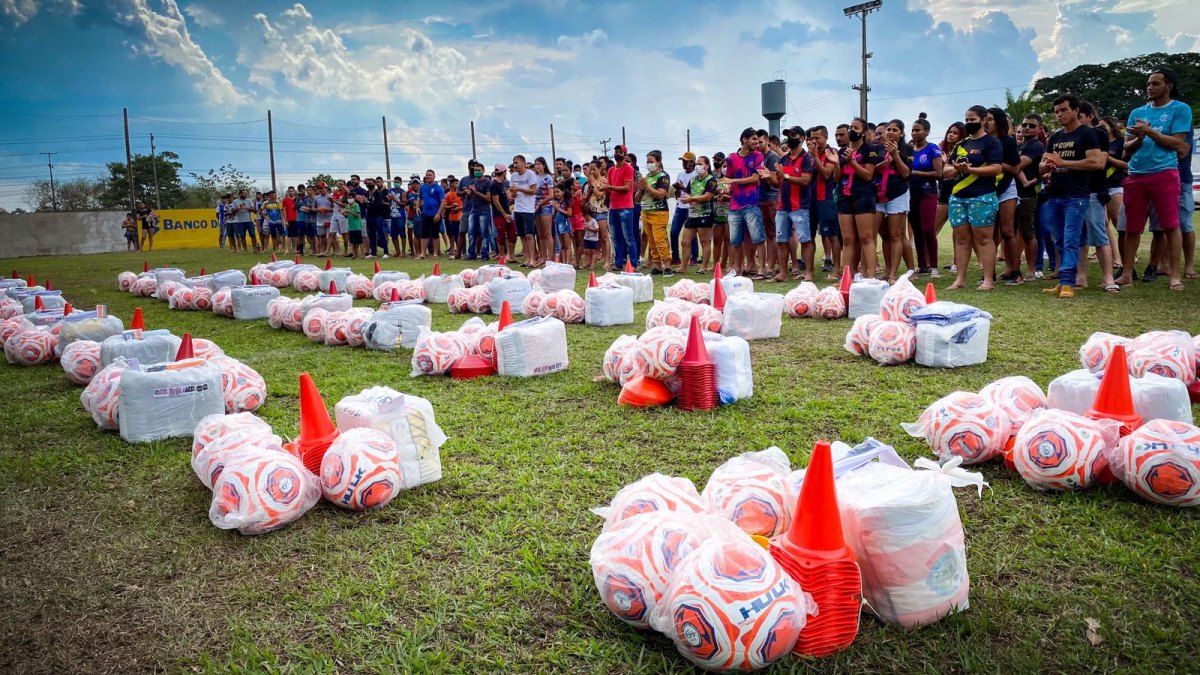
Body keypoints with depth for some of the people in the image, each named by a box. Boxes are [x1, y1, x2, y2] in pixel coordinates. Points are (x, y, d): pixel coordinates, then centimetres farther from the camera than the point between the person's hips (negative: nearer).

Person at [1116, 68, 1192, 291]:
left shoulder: (1180, 109, 2)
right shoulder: (1137, 112, 15)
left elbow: (1177, 143, -7)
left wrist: (1149, 131, -10)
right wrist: (1139, 137, -7)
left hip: (1164, 173, -4)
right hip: (1135, 175, 5)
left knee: (1171, 225, -5)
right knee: (1132, 228, 6)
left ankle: (1175, 275, -2)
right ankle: (1127, 273, 12)